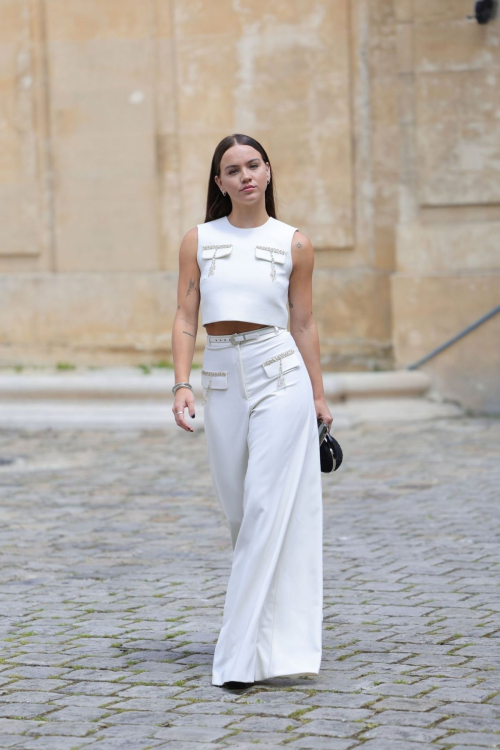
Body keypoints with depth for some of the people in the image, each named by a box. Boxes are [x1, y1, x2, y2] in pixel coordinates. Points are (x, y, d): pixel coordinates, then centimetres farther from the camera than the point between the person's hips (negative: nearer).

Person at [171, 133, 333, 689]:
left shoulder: (293, 243, 4)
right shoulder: (198, 240, 7)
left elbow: (304, 323, 9)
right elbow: (186, 317, 5)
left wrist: (318, 395, 10)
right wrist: (181, 384, -6)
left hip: (280, 376, -3)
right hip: (221, 381, 3)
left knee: (268, 508, -10)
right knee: (237, 511, 9)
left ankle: (242, 654, -10)